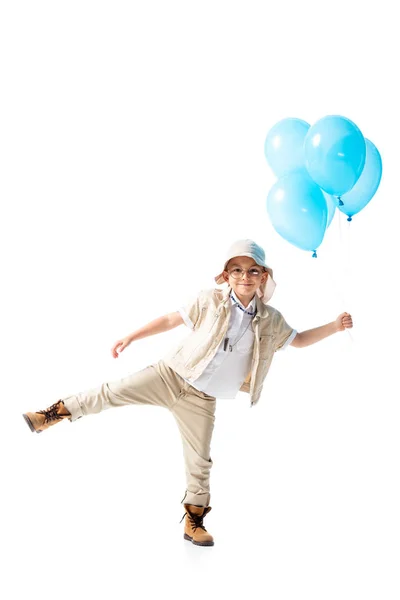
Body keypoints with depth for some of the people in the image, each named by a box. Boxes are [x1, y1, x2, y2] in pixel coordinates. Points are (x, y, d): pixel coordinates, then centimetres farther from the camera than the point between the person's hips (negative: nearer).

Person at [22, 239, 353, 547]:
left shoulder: (271, 320, -1)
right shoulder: (210, 301, -7)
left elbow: (298, 339, 13)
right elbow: (171, 320, 0)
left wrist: (334, 327, 0)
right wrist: (131, 337, 0)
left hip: (202, 398, 2)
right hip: (171, 375, -1)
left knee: (200, 462, 5)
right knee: (114, 392, -13)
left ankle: (194, 522, 21)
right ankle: (58, 412, 6)